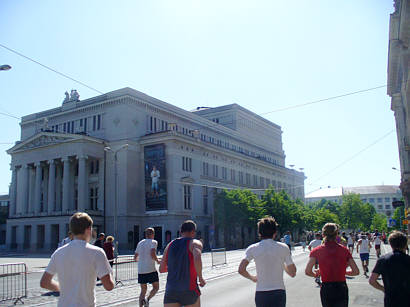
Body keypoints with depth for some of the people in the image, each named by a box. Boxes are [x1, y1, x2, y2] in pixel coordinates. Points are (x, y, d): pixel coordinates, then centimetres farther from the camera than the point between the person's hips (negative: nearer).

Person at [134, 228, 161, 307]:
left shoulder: (140, 243, 14)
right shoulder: (153, 242, -3)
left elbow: (135, 257, 18)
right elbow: (152, 254, -20)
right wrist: (157, 260, -2)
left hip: (140, 270, 5)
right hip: (151, 270, -5)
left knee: (143, 290, 15)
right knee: (156, 287, 10)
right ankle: (147, 299, -15)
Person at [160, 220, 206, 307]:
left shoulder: (170, 244, 12)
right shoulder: (195, 243, -2)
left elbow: (161, 269, 15)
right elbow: (197, 259, -24)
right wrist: (200, 278, -10)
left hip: (170, 290, 3)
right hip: (189, 290, -3)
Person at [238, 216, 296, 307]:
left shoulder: (252, 249, -4)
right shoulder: (283, 247, -3)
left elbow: (241, 270, -12)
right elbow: (292, 273, 0)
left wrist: (252, 277, 8)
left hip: (261, 294, 0)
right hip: (279, 293, 0)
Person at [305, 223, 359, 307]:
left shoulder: (317, 251, -4)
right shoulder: (344, 250, -1)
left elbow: (307, 272, -10)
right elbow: (356, 271, 0)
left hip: (326, 290, 0)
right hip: (342, 288, 0)